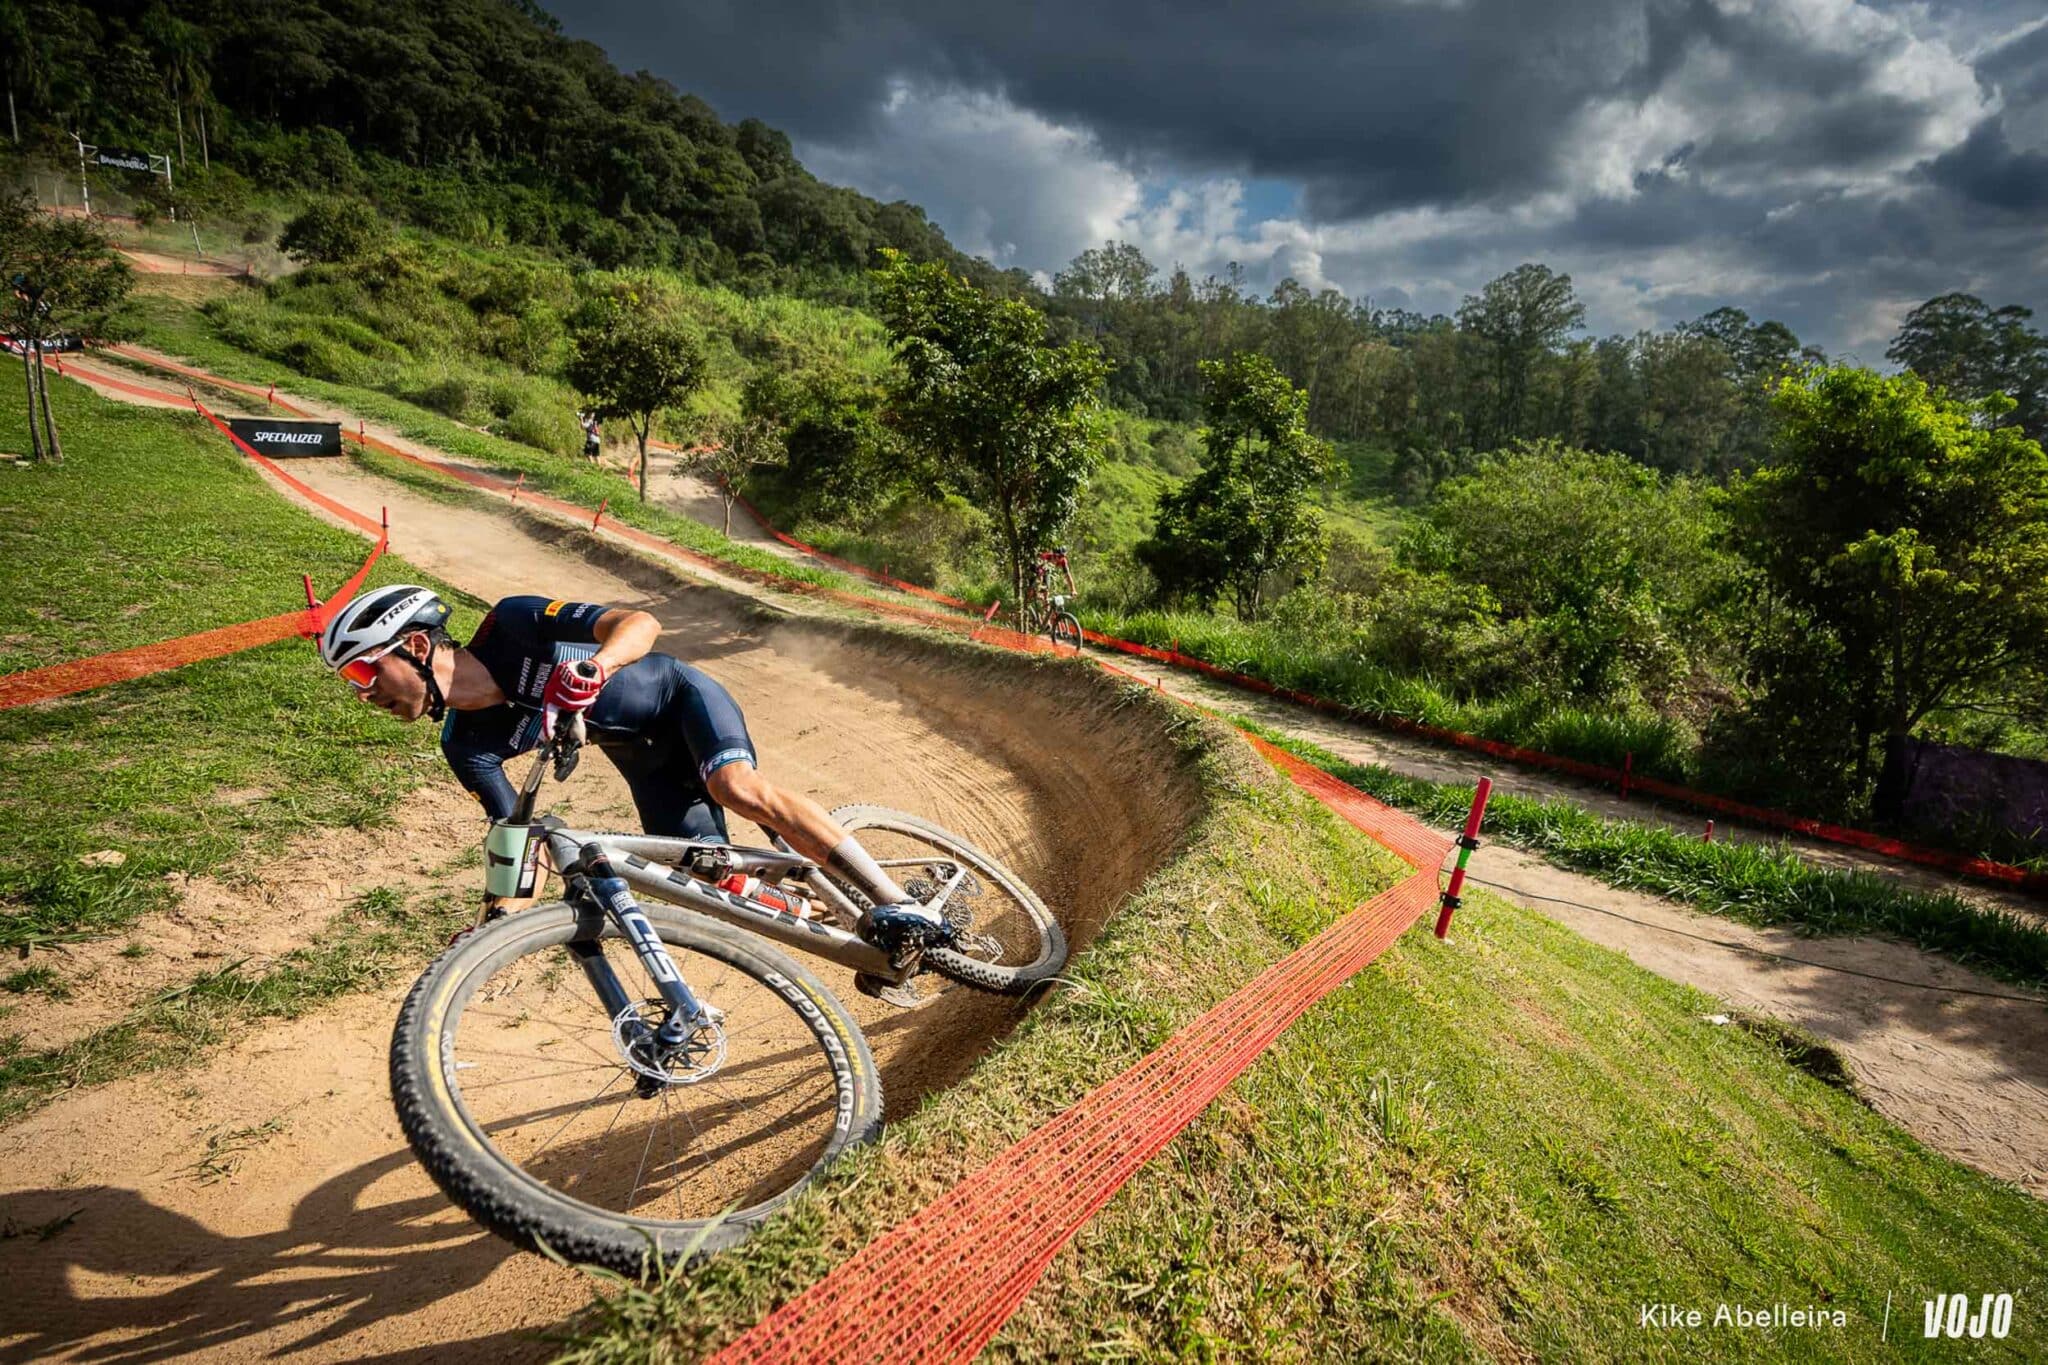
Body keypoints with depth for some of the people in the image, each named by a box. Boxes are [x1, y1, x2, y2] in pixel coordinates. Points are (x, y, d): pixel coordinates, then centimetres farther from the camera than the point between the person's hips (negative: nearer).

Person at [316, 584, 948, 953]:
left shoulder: (511, 623, -25)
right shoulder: (466, 746, -11)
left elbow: (641, 622, -32)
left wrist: (597, 663, -53)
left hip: (680, 695, -5)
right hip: (641, 756, 5)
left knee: (734, 786, -35)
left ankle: (896, 903, -31)